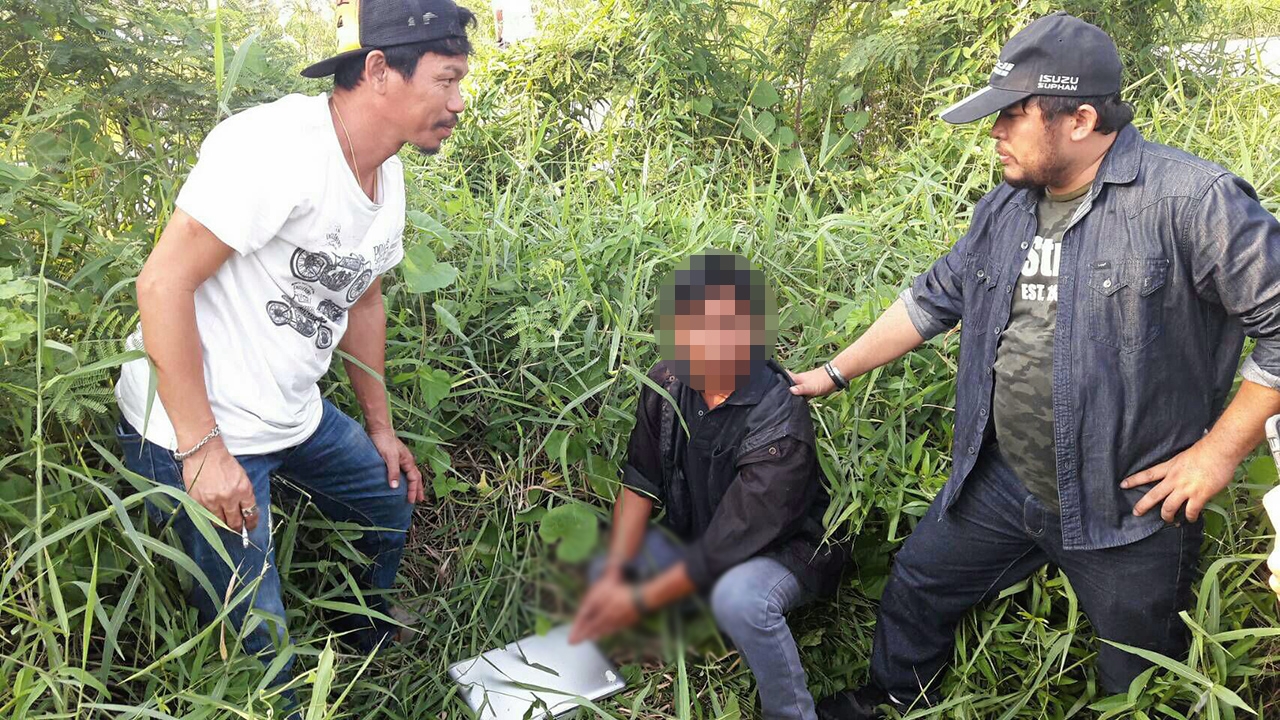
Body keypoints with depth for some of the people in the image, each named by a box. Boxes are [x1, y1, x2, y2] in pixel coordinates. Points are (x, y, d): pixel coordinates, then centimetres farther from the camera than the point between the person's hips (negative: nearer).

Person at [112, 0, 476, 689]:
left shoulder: (388, 174, 5)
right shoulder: (278, 144, -25)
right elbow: (163, 284, -26)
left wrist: (379, 427, 20)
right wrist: (203, 448, -25)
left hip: (296, 414, 9)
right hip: (196, 430, -9)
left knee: (391, 499, 24)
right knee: (256, 643, -6)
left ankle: (365, 660, 47)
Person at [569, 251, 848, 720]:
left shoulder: (781, 429, -33)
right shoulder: (667, 383, -13)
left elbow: (726, 548, -30)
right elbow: (640, 481, -6)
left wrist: (639, 602, -27)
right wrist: (614, 573, -18)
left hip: (780, 551, -6)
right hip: (693, 541, 7)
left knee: (738, 596, -38)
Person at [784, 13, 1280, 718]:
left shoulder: (1192, 201, -19)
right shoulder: (1006, 207, 4)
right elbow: (933, 299, 12)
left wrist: (1220, 450, -16)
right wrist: (833, 374, 13)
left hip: (1129, 508, -6)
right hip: (1001, 483, 6)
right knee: (918, 584, 20)